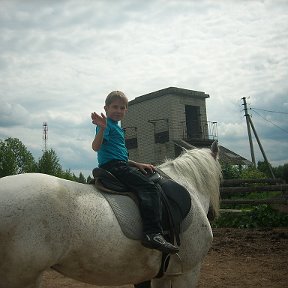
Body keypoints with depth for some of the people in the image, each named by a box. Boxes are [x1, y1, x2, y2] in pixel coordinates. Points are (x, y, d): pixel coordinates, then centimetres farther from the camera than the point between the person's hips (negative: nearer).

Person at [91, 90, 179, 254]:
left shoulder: (118, 128, 26)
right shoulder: (107, 124, -3)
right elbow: (96, 146, -18)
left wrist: (137, 164, 17)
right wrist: (102, 128, -33)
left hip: (120, 165, 11)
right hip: (112, 165, -10)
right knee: (150, 188, -24)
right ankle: (153, 233, -35)